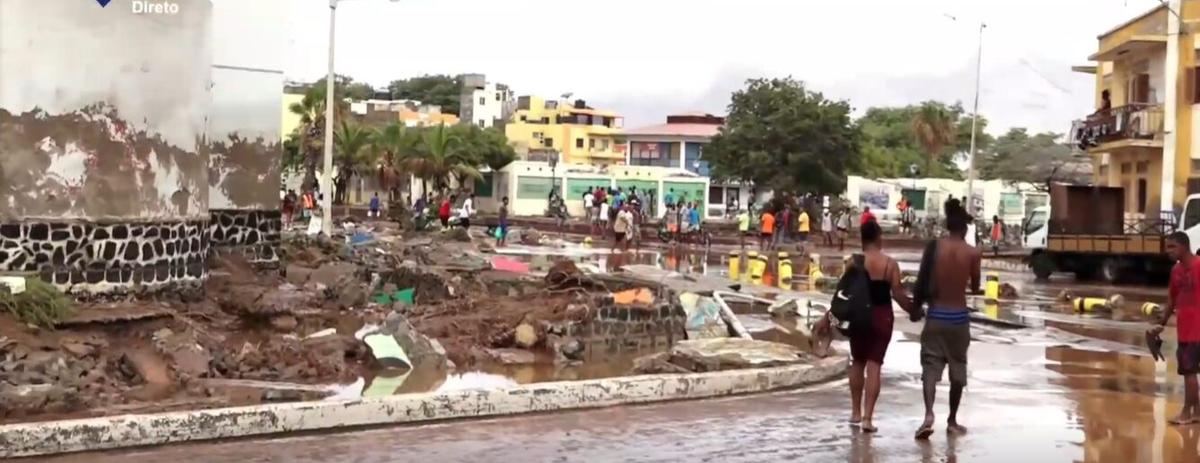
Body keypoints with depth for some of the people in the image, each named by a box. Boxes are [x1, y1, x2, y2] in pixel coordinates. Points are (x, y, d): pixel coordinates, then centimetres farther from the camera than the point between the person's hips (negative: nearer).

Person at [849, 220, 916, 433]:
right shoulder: (890, 264, -7)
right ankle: (867, 417, -5)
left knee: (858, 363, 18)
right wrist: (913, 309, 9)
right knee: (874, 366, 0)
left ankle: (856, 412, 25)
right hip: (882, 317, -1)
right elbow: (897, 294, -7)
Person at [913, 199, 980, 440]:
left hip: (936, 315, 0)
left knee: (930, 366, -1)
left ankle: (929, 414, -22)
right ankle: (952, 420, 23)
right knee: (958, 369, 14)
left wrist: (916, 303, 16)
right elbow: (975, 288, 5)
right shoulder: (973, 253, -5)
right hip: (959, 316, 0)